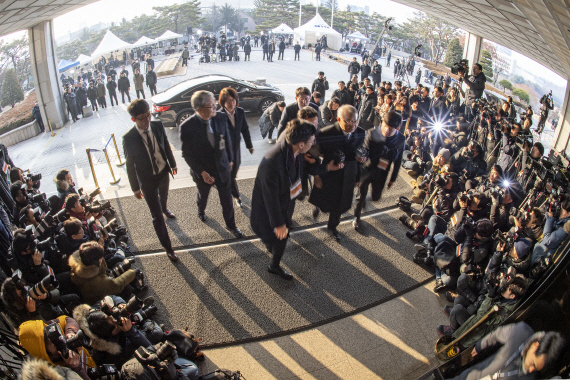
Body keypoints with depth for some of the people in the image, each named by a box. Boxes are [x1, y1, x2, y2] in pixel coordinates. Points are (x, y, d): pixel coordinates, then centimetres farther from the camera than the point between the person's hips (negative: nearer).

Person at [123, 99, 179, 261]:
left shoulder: (158, 125, -15)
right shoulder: (129, 138, -25)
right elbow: (130, 165, -15)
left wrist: (173, 164, 14)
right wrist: (135, 188, -8)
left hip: (163, 172, 5)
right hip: (147, 180, -5)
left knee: (164, 195, 36)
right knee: (157, 216, 2)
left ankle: (164, 208, 73)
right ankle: (168, 248, 17)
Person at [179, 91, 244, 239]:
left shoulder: (221, 117, -17)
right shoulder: (187, 127, -25)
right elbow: (187, 154, -17)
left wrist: (230, 159, 8)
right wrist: (201, 172, -21)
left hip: (223, 168, 1)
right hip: (203, 171, -1)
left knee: (227, 199, 13)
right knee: (203, 195, 28)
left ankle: (230, 225, 37)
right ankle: (201, 211, 62)